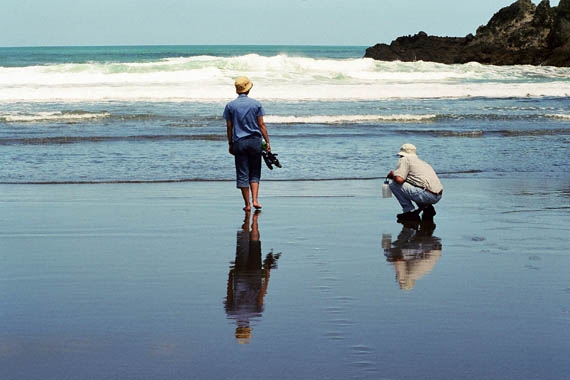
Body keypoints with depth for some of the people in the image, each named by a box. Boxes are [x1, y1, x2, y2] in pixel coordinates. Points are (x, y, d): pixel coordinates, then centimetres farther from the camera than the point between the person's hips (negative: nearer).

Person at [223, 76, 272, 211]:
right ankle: (255, 200, -3)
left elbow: (229, 127, 2)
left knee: (242, 175, 4)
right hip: (255, 140, 0)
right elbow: (261, 124, -2)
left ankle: (247, 204, 4)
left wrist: (230, 144, 9)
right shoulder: (256, 104, -1)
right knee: (255, 174, 10)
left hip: (239, 142, 0)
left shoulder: (230, 105, 0)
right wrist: (267, 142, 2)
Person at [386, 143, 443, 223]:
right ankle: (427, 208, 14)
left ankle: (410, 212, -2)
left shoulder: (405, 159, 3)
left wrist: (393, 174, 10)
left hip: (427, 195, -8)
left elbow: (399, 179, -12)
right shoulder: (421, 162, 28)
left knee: (394, 185, -2)